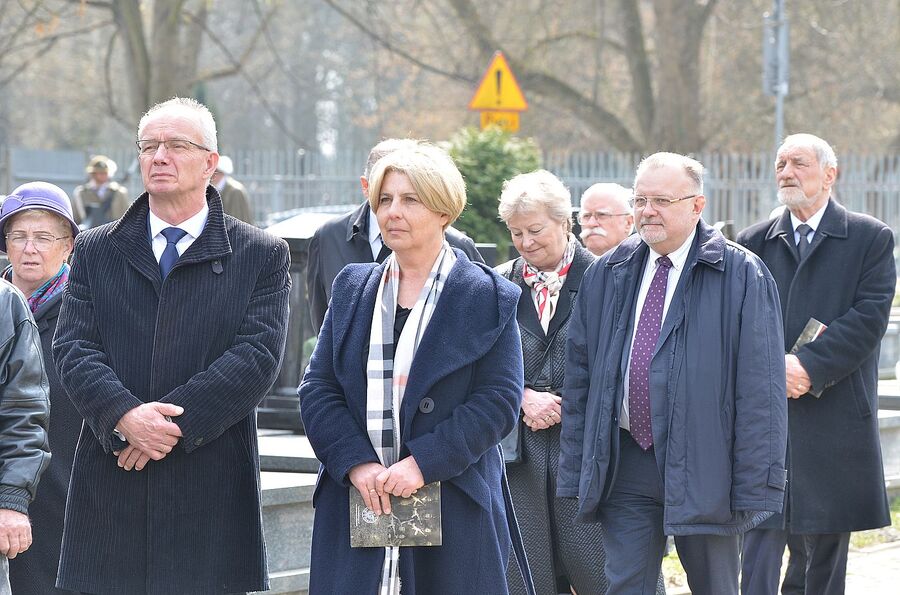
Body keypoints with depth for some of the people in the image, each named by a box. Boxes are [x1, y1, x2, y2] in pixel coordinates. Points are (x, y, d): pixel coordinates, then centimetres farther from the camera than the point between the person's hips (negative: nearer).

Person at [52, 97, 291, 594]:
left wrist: (176, 421, -16)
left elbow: (258, 356, -6)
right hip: (109, 491, 2)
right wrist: (124, 416, -17)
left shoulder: (262, 255, 6)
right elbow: (73, 349, 2)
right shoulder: (95, 251, 13)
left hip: (211, 493, -2)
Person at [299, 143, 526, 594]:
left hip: (454, 512, -3)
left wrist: (423, 463, -16)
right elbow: (317, 389, 7)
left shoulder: (487, 298, 2)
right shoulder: (351, 290, 13)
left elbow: (499, 401, -6)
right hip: (355, 504, 3)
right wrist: (355, 463, -10)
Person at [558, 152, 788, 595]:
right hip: (624, 468, 3)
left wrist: (755, 486, -12)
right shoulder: (605, 276, 10)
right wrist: (575, 471, 7)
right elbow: (579, 377, 13)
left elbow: (762, 388, -8)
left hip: (703, 468, -3)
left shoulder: (742, 276, -4)